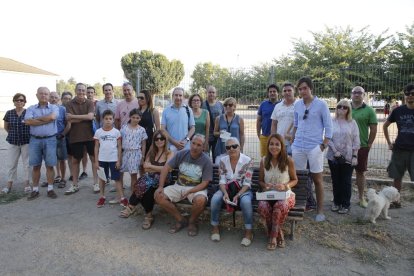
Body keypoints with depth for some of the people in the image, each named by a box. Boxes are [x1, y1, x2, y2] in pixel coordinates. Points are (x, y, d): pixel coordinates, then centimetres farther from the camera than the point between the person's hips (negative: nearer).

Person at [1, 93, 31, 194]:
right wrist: (13, 134, 12)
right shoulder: (9, 113, 2)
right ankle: (9, 184, 18)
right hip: (13, 142, 2)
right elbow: (6, 127, 15)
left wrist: (26, 134, 4)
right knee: (11, 163, 8)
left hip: (26, 142, -2)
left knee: (27, 163, 4)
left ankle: (27, 184, 14)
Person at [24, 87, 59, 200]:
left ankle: (50, 189, 13)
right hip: (35, 140, 1)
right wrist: (46, 120, -12)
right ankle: (35, 190, 16)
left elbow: (52, 117, -18)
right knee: (36, 166, 7)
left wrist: (36, 119, -6)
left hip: (50, 139, -1)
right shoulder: (31, 109, 7)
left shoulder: (54, 108, 4)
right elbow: (27, 121, -11)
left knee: (50, 165, 4)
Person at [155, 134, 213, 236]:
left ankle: (192, 222, -1)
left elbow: (204, 183, -13)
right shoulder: (181, 154, -4)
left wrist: (189, 192, -25)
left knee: (201, 200, -37)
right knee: (158, 196, -17)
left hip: (196, 188, -3)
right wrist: (160, 187, -11)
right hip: (179, 186, 4)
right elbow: (166, 168, -1)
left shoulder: (206, 161, -11)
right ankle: (180, 220, 2)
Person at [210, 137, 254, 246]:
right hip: (226, 189, 3)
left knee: (246, 201, -35)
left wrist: (237, 195, -26)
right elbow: (222, 181, -3)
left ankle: (249, 232, -16)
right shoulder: (223, 161, -1)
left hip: (243, 190, -2)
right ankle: (215, 227, -6)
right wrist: (225, 193, -22)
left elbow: (247, 183, -12)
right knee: (215, 198, -28)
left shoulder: (248, 161, -10)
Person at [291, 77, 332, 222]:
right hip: (298, 147, 4)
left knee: (317, 179, 4)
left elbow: (328, 127, -3)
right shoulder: (297, 104, 7)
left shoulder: (321, 104, -5)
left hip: (315, 147, -4)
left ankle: (320, 210, 16)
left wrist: (324, 145, -8)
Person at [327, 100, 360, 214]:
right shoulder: (331, 122, 3)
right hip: (333, 156, 1)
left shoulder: (352, 123, 3)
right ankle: (336, 202, 22)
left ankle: (346, 204, 14)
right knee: (335, 180, 9)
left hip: (348, 157, -1)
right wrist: (335, 151, -11)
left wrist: (354, 156, -6)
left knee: (346, 181, 3)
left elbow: (356, 141, 1)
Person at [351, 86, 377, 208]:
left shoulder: (369, 110, 0)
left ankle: (361, 197, 20)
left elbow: (373, 129, 0)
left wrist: (369, 144, -3)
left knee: (360, 172, 8)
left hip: (362, 147, -1)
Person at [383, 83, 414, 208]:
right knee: (397, 177, 10)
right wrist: (389, 143, 9)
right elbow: (385, 126, 16)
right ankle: (396, 201, 24)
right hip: (399, 149, 2)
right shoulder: (398, 111, 3)